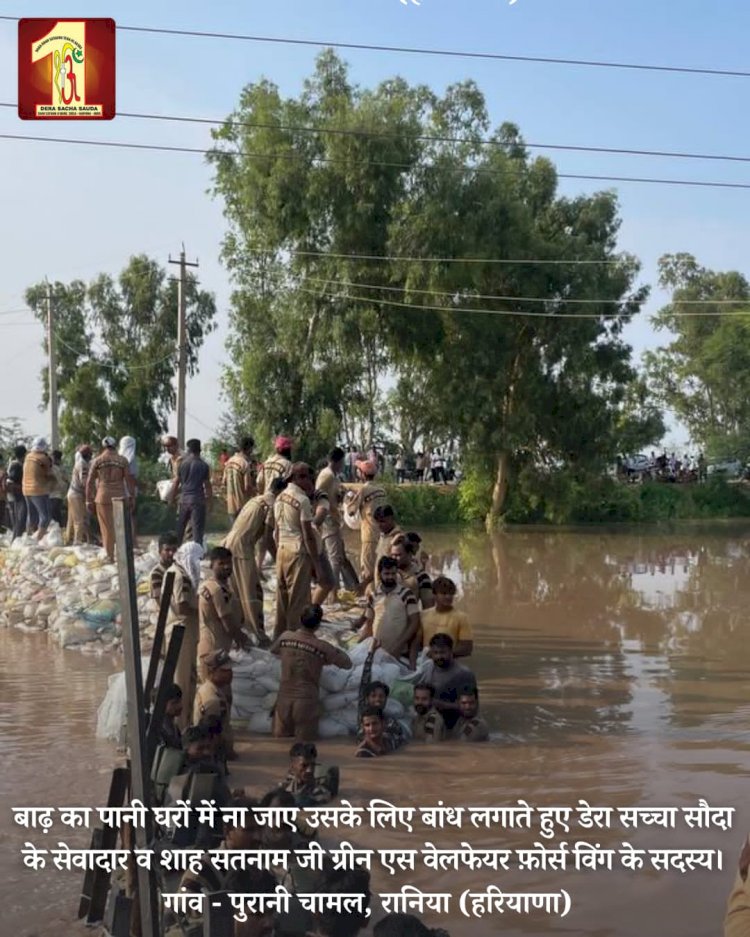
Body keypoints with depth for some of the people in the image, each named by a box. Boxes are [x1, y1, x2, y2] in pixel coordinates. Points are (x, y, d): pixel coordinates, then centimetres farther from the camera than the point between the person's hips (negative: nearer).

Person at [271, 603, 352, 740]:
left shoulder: (285, 637, -4)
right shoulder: (322, 647, -14)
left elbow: (273, 650, 19)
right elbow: (347, 664, -3)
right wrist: (336, 652, 12)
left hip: (284, 699, 3)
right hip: (306, 702, -3)